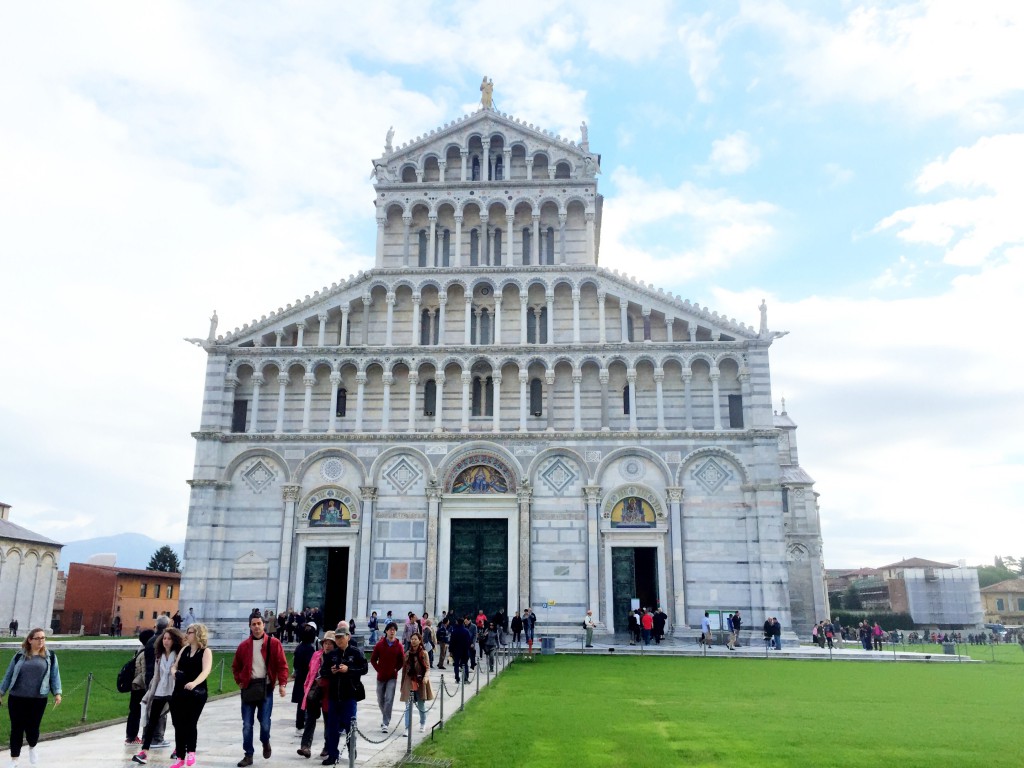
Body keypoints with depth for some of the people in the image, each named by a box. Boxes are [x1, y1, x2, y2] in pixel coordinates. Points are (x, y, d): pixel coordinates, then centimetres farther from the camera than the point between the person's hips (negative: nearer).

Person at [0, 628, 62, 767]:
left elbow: (54, 676, 3)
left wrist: (57, 693, -5)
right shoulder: (19, 656, 4)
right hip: (17, 698, 1)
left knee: (32, 728, 2)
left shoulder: (50, 656, 3)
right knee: (17, 728, 5)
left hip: (38, 700, -1)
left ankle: (32, 748, 34)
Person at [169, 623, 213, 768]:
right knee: (178, 724, 7)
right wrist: (174, 671, -8)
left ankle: (191, 752, 13)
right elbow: (175, 665, 16)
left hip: (197, 693, -6)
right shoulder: (184, 649, 12)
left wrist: (194, 683, -37)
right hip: (179, 692, 6)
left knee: (190, 722, -9)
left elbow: (206, 671, -19)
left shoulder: (206, 651, -6)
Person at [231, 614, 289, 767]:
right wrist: (239, 681, 7)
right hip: (248, 687, 3)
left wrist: (282, 684, -13)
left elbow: (282, 665, -5)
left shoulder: (274, 643, -2)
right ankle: (248, 755, 16)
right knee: (247, 724, 4)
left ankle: (265, 742, 27)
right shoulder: (244, 645, 6)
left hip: (266, 687, -2)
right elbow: (236, 666, 18)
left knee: (265, 722, -4)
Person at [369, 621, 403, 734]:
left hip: (392, 677, -2)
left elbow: (402, 660, 5)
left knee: (389, 700, -10)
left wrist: (396, 669, -4)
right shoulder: (380, 644, -3)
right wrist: (378, 669, -3)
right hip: (381, 676, 2)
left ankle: (385, 723, -6)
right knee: (380, 700, 13)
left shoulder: (398, 645, -4)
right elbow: (373, 659, 3)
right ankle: (385, 717, 37)